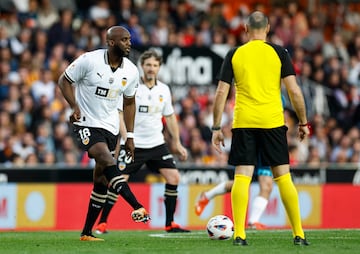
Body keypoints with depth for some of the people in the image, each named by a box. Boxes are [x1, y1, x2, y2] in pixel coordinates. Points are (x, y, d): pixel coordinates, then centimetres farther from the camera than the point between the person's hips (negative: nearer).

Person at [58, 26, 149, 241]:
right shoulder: (89, 61, -14)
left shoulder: (131, 71, 0)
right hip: (87, 124, -6)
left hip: (111, 127, 6)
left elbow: (129, 102, 13)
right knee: (108, 161, -29)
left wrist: (130, 136, 11)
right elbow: (65, 80, -2)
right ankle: (138, 207, -39)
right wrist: (75, 106, -18)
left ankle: (87, 232, 14)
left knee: (102, 181, 6)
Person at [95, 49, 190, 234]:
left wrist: (177, 143, 16)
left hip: (157, 143, 4)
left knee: (173, 177, -5)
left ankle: (170, 224, 5)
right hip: (134, 144, -4)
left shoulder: (164, 90, 7)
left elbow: (170, 117, 17)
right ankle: (102, 223, 1)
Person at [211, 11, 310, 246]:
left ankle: (239, 234, -9)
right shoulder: (279, 53, 3)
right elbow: (294, 90, -1)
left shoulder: (234, 55, 6)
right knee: (283, 176, 5)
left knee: (241, 177, -1)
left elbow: (221, 92, 4)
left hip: (243, 123, 0)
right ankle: (298, 234, 5)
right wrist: (303, 123, 8)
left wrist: (216, 127, 9)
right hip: (272, 121, 0)